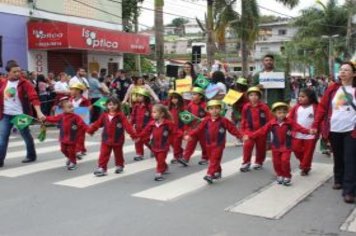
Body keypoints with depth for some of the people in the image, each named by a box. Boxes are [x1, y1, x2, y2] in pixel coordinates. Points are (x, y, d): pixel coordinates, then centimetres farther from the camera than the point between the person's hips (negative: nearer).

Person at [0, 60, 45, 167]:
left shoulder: (25, 83, -10)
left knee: (26, 136, 11)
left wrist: (39, 112, -29)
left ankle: (31, 156, 29)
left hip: (20, 115, -3)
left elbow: (33, 97, -18)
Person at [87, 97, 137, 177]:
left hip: (117, 140, -2)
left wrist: (133, 135, -26)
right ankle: (101, 168, 3)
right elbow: (97, 124, 4)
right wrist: (90, 131, 4)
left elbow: (127, 125, -19)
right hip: (106, 140, 2)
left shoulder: (121, 115, -13)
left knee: (118, 154, 15)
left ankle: (119, 166, 36)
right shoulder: (104, 115, -1)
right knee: (103, 154, -2)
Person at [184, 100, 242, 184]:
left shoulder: (224, 120, -7)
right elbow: (199, 129, 0)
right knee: (212, 159, 16)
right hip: (209, 144, 5)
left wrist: (241, 136, -9)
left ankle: (210, 175, -16)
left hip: (219, 145, -4)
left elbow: (232, 129, -5)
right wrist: (190, 135, -6)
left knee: (214, 160, -10)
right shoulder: (206, 120, 1)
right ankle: (217, 172, 33)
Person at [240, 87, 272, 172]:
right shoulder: (246, 107, -3)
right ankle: (246, 163, 0)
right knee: (247, 146, -12)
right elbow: (243, 120, 7)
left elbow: (269, 119, -6)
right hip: (249, 130, 0)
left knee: (261, 147, 12)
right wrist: (242, 131, 9)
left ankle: (258, 163, 30)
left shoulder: (264, 106, -9)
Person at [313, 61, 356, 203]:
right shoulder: (333, 89, 4)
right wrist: (316, 125, -2)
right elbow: (322, 107, 3)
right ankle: (338, 180, 36)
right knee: (338, 157, 16)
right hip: (334, 130, 3)